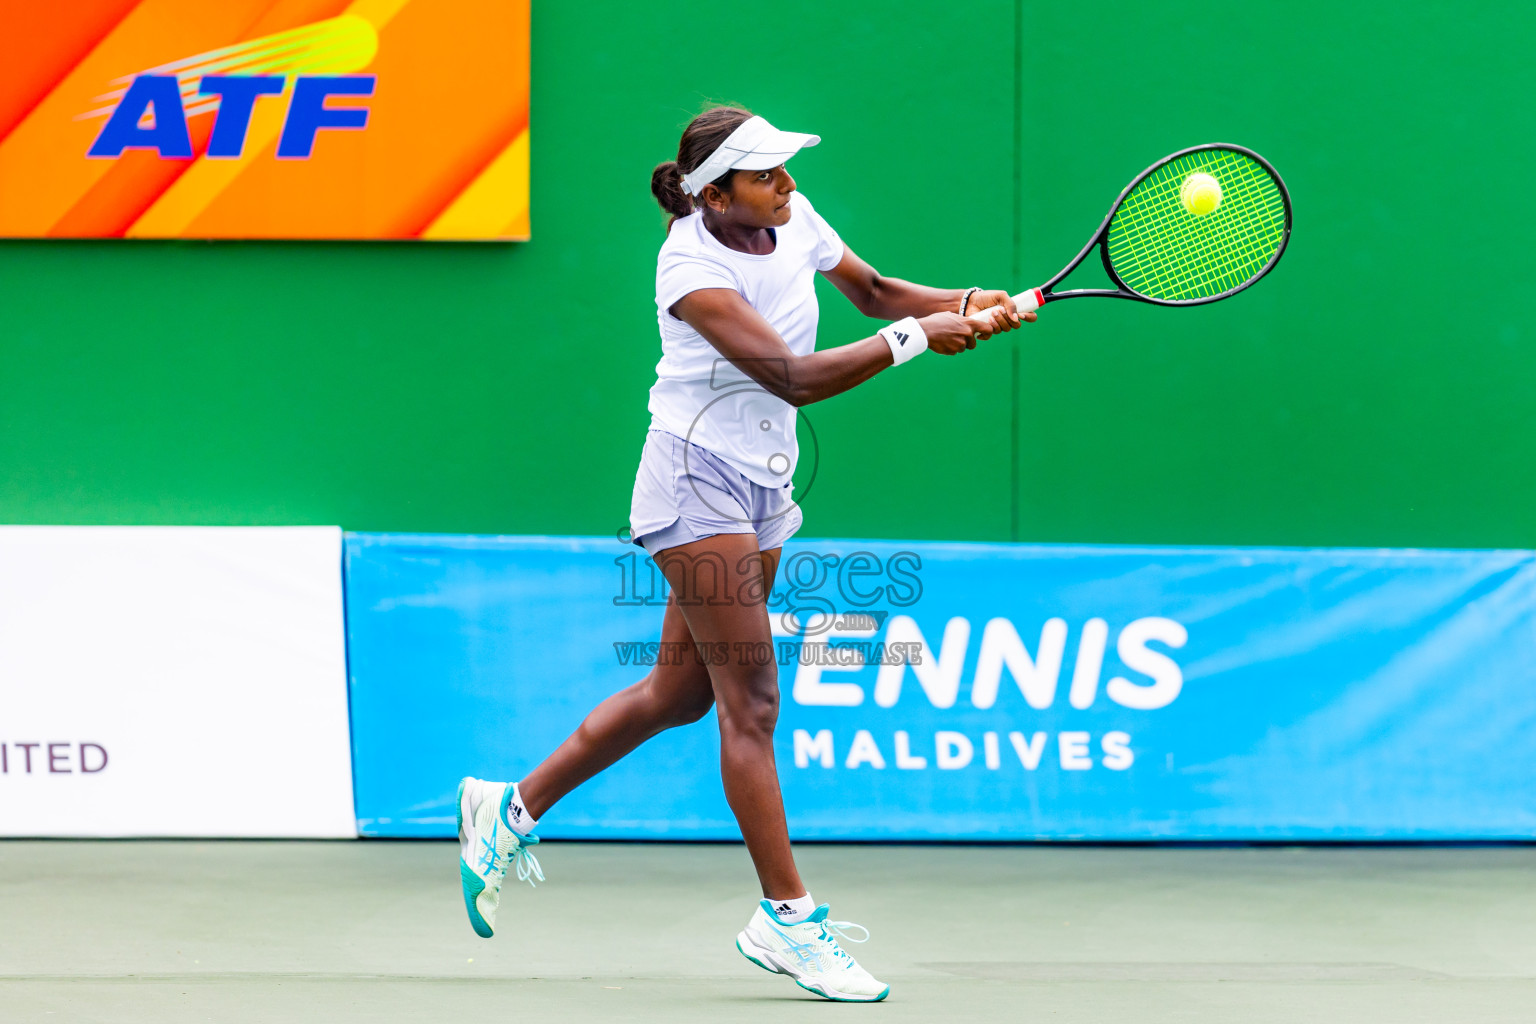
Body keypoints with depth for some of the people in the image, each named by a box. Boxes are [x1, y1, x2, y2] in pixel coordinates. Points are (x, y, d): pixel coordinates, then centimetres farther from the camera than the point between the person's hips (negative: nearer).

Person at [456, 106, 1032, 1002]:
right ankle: (788, 918, -6)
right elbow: (792, 376, -28)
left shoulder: (791, 219, 1)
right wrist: (912, 338, -25)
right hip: (698, 482, -8)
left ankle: (513, 810, 28)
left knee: (680, 691, 14)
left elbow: (872, 290, 15)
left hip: (764, 490, 8)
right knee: (751, 698, -9)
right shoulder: (692, 267, -22)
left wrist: (964, 305, -3)